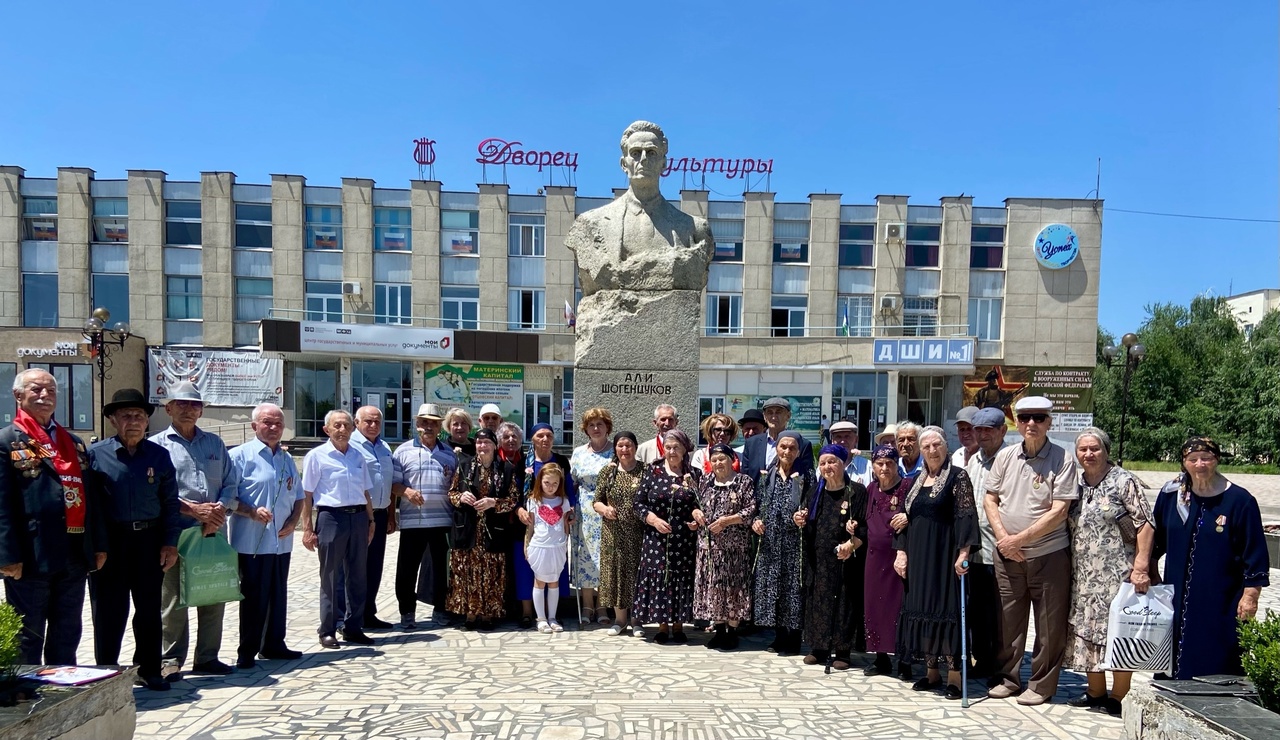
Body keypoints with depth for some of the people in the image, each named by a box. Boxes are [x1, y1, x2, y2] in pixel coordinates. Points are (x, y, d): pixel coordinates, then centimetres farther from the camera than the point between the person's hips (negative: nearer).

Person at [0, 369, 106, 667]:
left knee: (67, 637, 14)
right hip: (31, 557, -5)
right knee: (28, 636, 6)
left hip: (75, 556, 6)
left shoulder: (74, 442, 16)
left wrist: (99, 544, 8)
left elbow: (92, 496, 13)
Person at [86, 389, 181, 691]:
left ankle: (149, 670, 23)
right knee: (109, 610, 4)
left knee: (149, 609, 10)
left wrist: (170, 543, 1)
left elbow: (170, 502, 7)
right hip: (109, 541, -2)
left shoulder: (159, 455, 5)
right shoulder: (96, 454, -1)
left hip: (149, 541, 2)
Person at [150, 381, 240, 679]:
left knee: (214, 598, 10)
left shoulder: (215, 443, 15)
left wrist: (219, 510, -9)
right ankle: (171, 660, 14)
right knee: (172, 600, 2)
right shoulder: (157, 445, 2)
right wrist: (193, 509, -15)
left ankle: (207, 657, 21)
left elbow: (231, 483, 9)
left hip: (215, 533, 4)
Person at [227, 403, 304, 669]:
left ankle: (274, 645, 26)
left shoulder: (287, 458, 14)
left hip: (282, 541, 6)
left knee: (278, 595, 13)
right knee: (254, 597, 1)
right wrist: (252, 512, -22)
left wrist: (294, 520, 2)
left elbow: (298, 496, 18)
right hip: (252, 542, -6)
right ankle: (247, 652, 12)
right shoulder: (240, 455, -5)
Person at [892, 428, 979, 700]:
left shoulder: (958, 477, -4)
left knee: (947, 606, -5)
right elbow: (906, 518, 14)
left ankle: (954, 675, 3)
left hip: (945, 553, -6)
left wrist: (963, 552, -20)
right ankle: (932, 671, 18)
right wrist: (901, 552, 8)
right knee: (922, 606, 8)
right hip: (918, 555, 6)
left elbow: (966, 516, -12)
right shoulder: (917, 481, 13)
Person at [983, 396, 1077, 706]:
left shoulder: (1063, 460, -8)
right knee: (1008, 619, 12)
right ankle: (1008, 677, 27)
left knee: (1049, 625, 6)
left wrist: (1020, 539, -15)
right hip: (1006, 553, 4)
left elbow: (1058, 511, -14)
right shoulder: (1005, 456, 4)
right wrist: (1003, 537, -7)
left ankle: (1041, 685, 21)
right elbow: (990, 499, 7)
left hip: (1049, 554, -3)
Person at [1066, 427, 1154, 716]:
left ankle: (1118, 697, 13)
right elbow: (1065, 525, 16)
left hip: (1118, 574, -6)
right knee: (1086, 631, 11)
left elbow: (1145, 524, -10)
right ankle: (1096, 691, 25)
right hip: (1083, 576, 6)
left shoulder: (1123, 481, -6)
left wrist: (1141, 565, -17)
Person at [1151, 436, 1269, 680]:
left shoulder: (1239, 500, -8)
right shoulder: (1171, 494, 2)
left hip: (1222, 602, -3)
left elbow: (1254, 552, -6)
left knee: (1216, 664, 2)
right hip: (1177, 598, 4)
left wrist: (1250, 595, -9)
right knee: (1173, 664, 10)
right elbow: (1155, 539, 13)